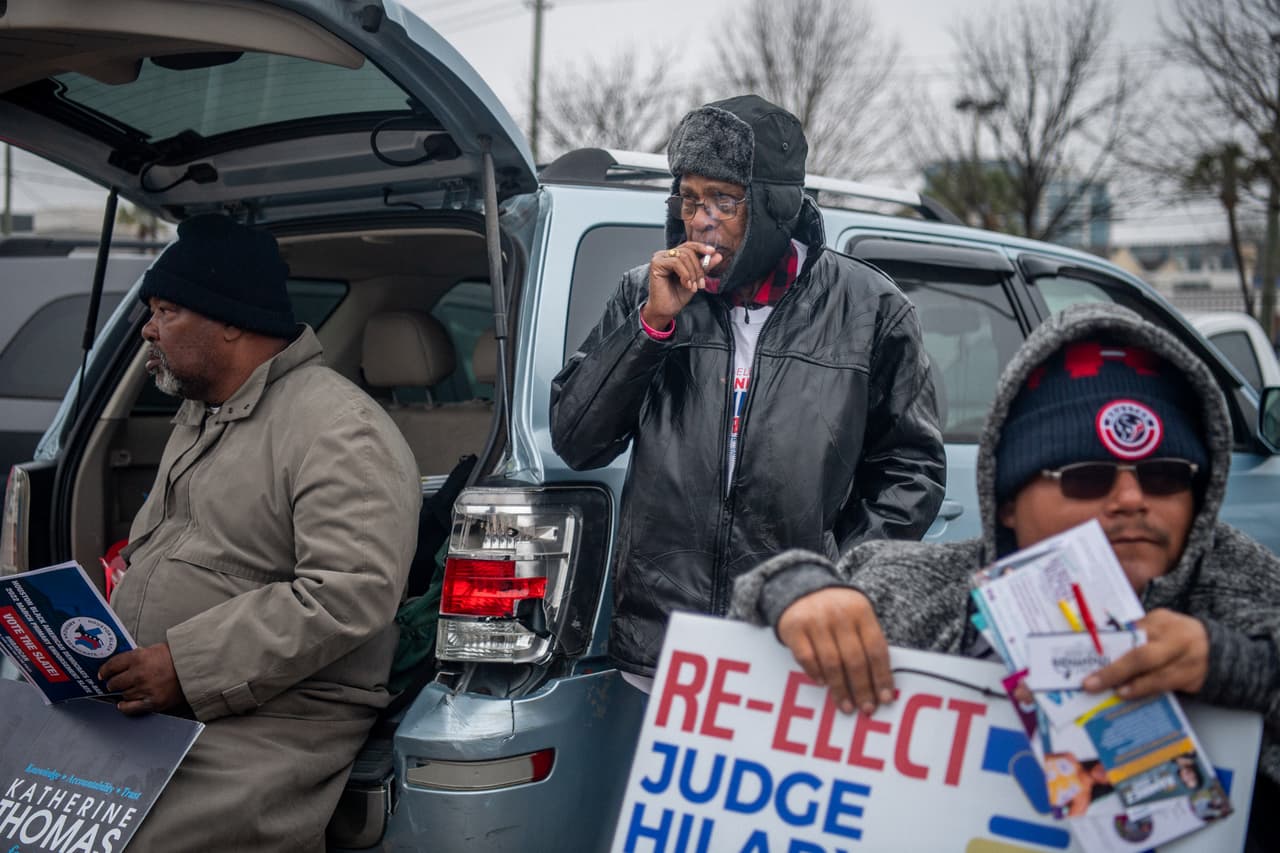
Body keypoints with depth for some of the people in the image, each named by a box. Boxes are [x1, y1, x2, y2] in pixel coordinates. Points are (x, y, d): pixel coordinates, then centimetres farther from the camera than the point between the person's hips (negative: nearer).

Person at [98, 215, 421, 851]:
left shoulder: (340, 429, -12)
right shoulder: (195, 420, 21)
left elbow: (352, 592, -23)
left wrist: (186, 666, -22)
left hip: (269, 720, -8)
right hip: (143, 701, 8)